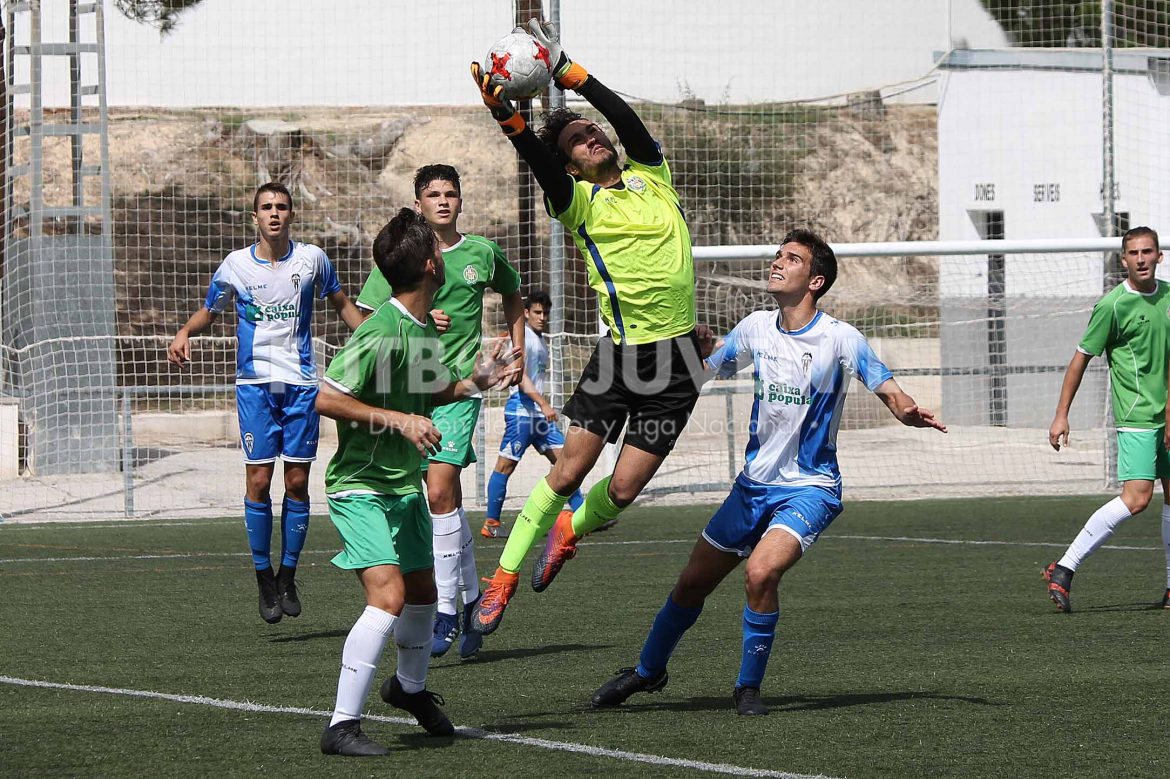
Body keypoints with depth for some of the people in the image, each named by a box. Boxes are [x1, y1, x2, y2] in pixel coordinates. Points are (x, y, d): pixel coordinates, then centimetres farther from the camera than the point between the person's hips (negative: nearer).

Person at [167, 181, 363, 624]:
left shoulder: (311, 259, 2)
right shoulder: (236, 265, 0)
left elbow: (341, 304, 17)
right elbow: (208, 312, 13)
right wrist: (184, 333, -7)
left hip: (301, 383, 1)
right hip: (255, 384, -1)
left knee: (297, 482, 0)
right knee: (258, 480, -7)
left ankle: (288, 575, 12)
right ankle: (264, 577, 4)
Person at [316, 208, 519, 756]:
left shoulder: (426, 329, 4)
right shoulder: (380, 333, -24)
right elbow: (325, 399, -26)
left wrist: (473, 382, 6)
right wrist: (397, 419, -28)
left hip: (406, 485, 9)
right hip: (360, 488, -9)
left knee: (422, 592, 22)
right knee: (389, 595, -22)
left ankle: (410, 687, 50)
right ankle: (342, 726, -18)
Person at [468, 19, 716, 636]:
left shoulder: (651, 177, 8)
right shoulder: (579, 201, 1)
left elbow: (627, 120, -9)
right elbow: (539, 160, -19)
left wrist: (564, 69, -15)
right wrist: (504, 111, -36)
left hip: (676, 360, 1)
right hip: (618, 354, -1)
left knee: (622, 489, -1)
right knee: (566, 473, -7)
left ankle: (571, 529, 33)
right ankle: (505, 578, 7)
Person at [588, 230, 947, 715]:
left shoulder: (840, 339, -14)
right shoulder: (756, 328, 2)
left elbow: (893, 396, -15)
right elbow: (702, 370, 18)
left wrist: (911, 413, -37)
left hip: (810, 489, -5)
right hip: (755, 483, 5)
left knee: (761, 572, -29)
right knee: (692, 582, 11)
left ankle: (748, 687, -11)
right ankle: (648, 671, 35)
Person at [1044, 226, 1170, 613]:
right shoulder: (1113, 305, -9)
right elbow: (1081, 358, -4)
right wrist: (1061, 414, -5)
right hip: (1137, 415, -7)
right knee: (1136, 497, -18)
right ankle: (1064, 570, -17)